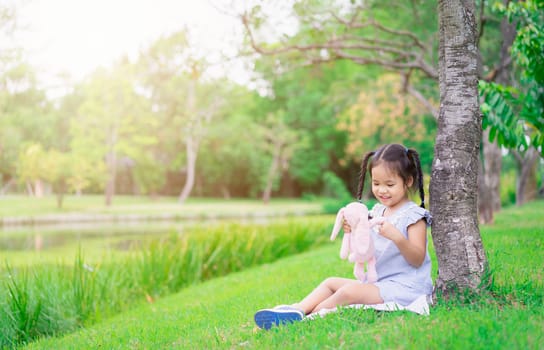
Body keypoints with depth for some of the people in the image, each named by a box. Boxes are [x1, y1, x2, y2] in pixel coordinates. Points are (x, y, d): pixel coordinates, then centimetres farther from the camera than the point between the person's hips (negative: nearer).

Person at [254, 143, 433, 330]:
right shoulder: (377, 212, 12)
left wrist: (397, 237, -31)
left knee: (349, 291, -27)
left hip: (404, 287, -9)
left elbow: (418, 260, -15)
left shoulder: (413, 215, -10)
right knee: (331, 282, 7)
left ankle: (309, 316, -19)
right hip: (377, 282, 9)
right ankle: (297, 309, -12)